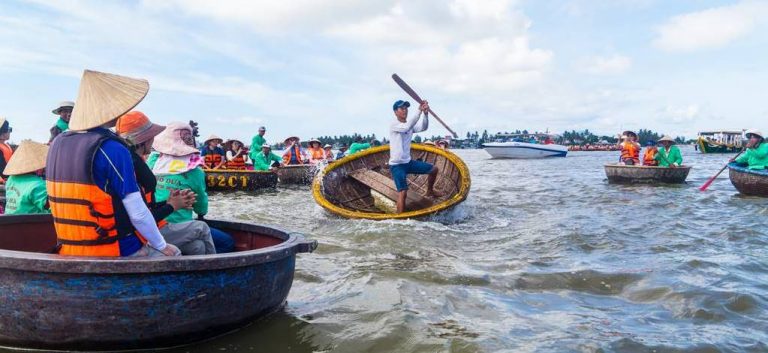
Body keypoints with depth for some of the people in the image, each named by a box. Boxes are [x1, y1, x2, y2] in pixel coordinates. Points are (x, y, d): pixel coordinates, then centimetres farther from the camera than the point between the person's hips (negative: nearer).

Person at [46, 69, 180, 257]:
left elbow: (73, 202, 10)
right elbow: (138, 213, -20)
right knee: (174, 255, 13)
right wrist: (161, 246, -6)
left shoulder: (57, 144, 4)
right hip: (118, 253, -8)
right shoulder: (112, 149, -20)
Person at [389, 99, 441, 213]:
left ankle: (429, 191, 36)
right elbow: (407, 127, -34)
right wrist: (419, 111, -35)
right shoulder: (394, 125, -14)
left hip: (408, 162, 8)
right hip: (397, 165, -8)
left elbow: (423, 127, -11)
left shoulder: (410, 125, 7)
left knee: (434, 169, 15)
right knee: (403, 193, -19)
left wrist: (426, 113, -27)